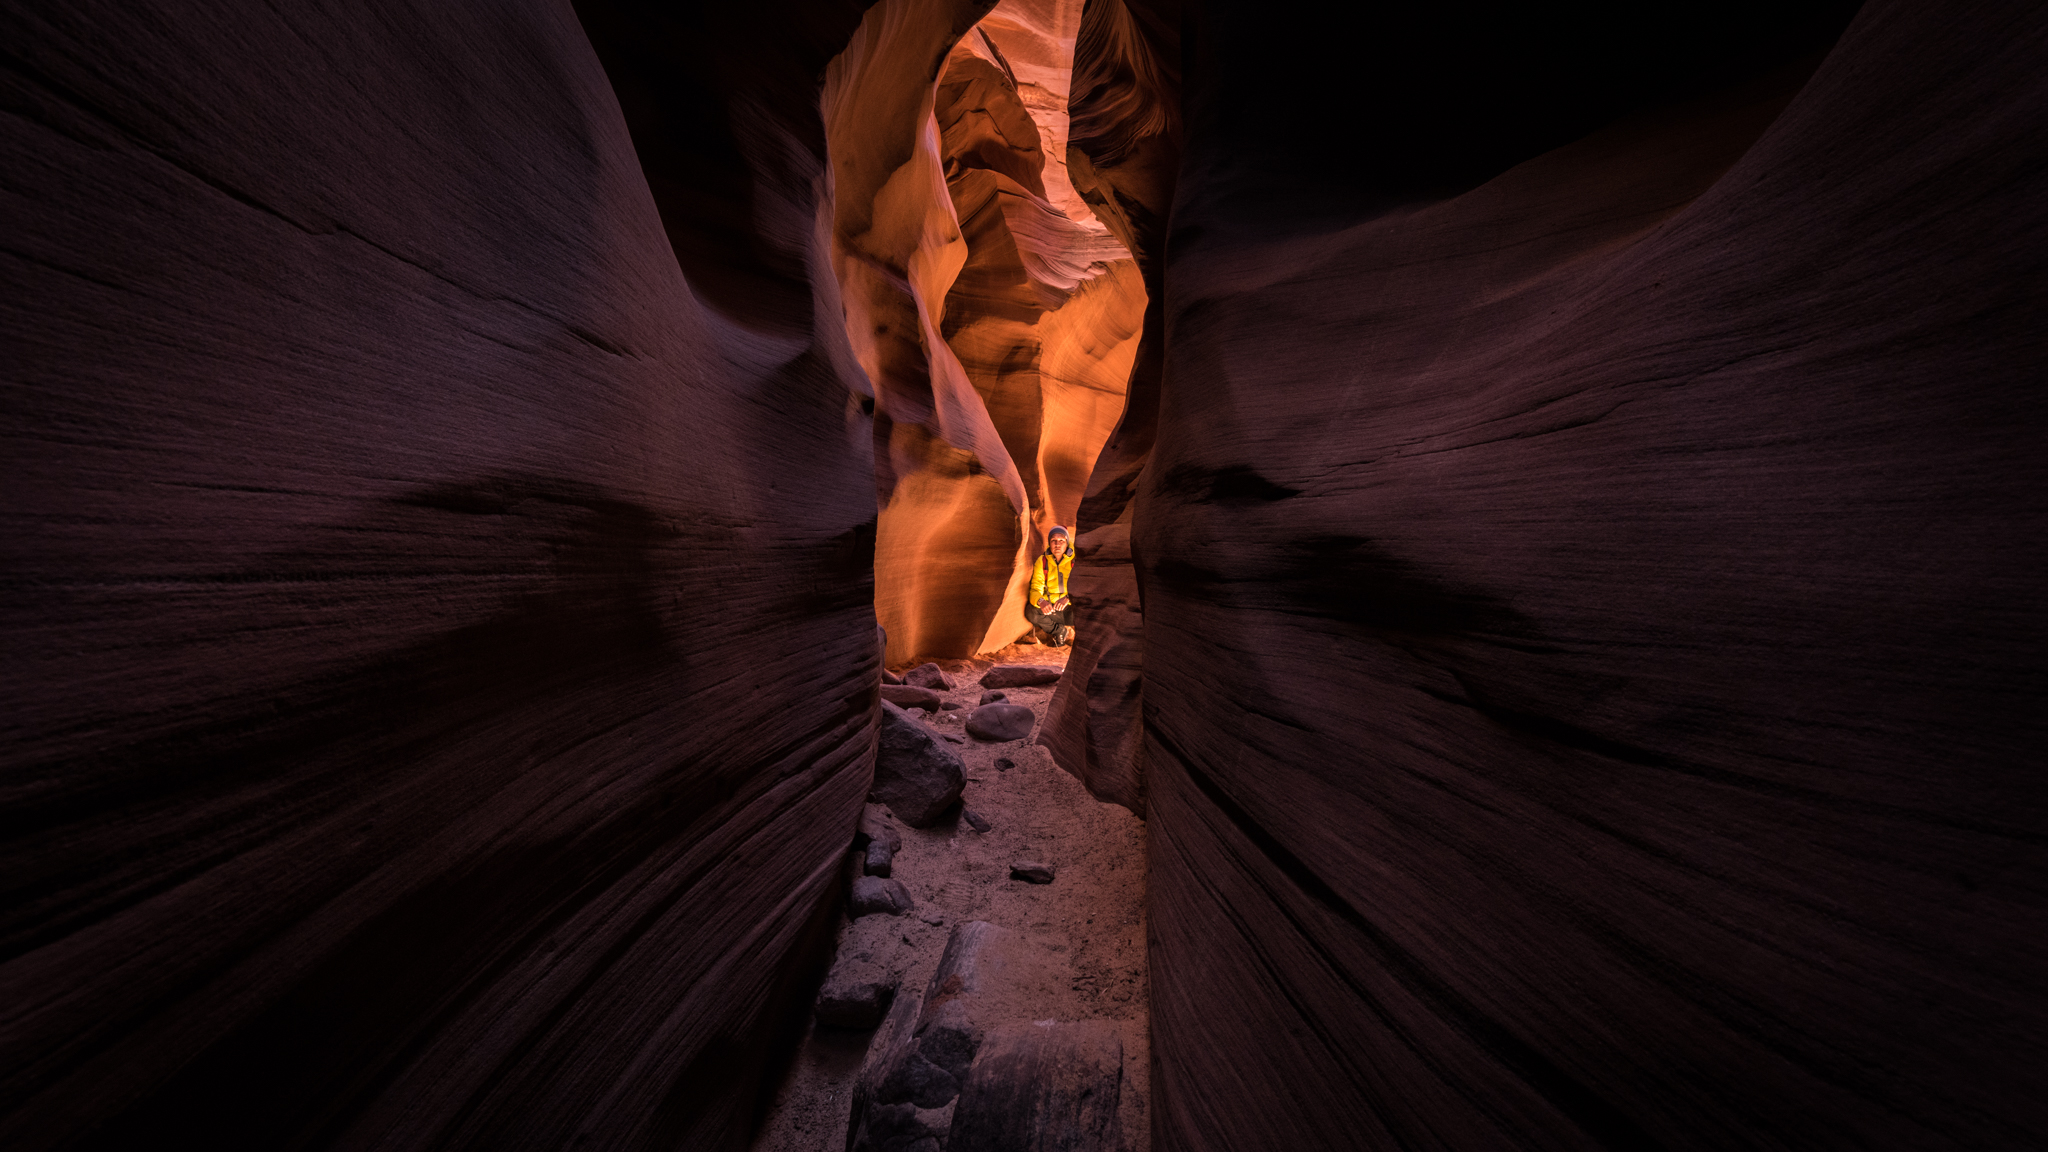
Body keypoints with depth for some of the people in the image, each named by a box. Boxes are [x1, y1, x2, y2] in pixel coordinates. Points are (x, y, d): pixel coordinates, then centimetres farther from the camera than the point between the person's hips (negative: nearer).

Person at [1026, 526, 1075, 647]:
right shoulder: (1042, 561, 2)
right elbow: (1035, 588, -5)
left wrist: (1068, 599, -33)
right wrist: (1040, 601, -30)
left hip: (1068, 608, -2)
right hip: (1048, 608, 2)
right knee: (1031, 611, -29)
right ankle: (1060, 630, -6)